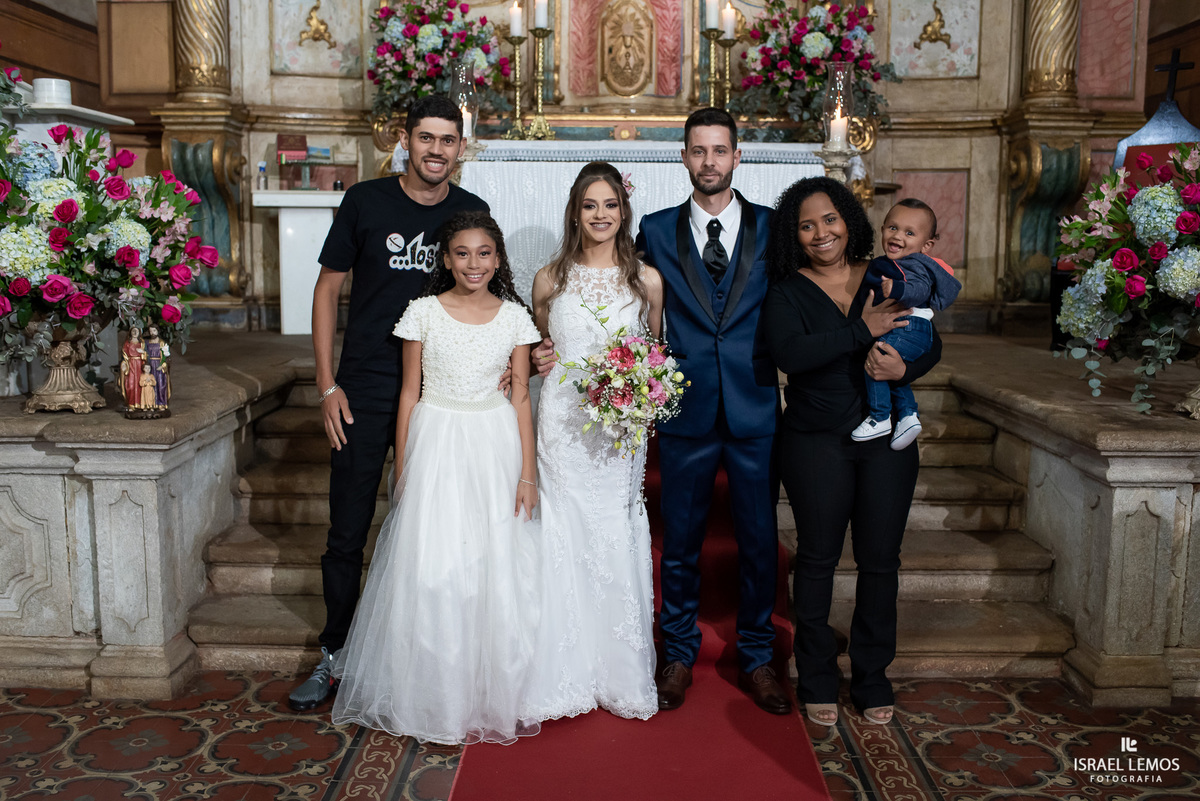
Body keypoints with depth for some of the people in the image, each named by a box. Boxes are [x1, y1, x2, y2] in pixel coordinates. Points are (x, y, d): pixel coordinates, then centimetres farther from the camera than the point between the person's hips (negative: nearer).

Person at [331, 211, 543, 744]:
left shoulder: (514, 317, 3)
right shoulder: (424, 312, 0)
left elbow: (521, 398, 4)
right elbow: (409, 393, 2)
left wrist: (527, 472, -1)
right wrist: (402, 470, 0)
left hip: (496, 448, 1)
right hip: (437, 446, -1)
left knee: (499, 569, 4)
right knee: (432, 570, -2)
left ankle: (495, 694, 21)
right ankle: (437, 696, 15)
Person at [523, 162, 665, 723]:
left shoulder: (647, 280, 4)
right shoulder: (550, 279, 5)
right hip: (563, 422, 0)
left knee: (617, 543, 4)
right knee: (564, 539, 3)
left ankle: (621, 676, 20)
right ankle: (568, 674, 17)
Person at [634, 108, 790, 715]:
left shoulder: (774, 227, 3)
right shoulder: (656, 231, 4)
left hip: (756, 412, 0)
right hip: (686, 411, 0)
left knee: (760, 541, 9)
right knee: (680, 539, 10)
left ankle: (756, 658, 28)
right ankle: (679, 654, 29)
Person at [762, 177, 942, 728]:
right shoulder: (786, 292, -2)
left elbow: (932, 344, 6)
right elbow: (790, 353, -19)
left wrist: (904, 368, -15)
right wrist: (862, 331, -21)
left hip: (888, 439, 2)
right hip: (817, 444, -2)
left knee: (880, 560, 8)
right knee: (818, 558, 7)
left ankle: (872, 679, 25)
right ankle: (818, 681, 22)